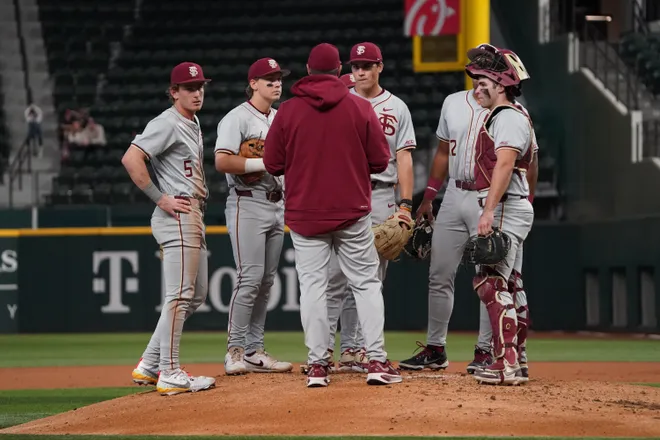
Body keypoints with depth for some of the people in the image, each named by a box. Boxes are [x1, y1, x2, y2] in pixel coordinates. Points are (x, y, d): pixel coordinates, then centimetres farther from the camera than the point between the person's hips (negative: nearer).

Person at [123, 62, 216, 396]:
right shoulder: (168, 123, -11)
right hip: (177, 216, -10)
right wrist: (161, 199, -20)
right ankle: (170, 374, -8)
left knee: (196, 294, 13)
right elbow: (131, 159, -22)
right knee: (180, 296, -10)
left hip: (194, 216, 10)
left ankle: (148, 366, 16)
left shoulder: (193, 123, 19)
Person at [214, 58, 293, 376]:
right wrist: (265, 163, -20)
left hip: (277, 204, 8)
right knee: (250, 278, -13)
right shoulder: (237, 118, -8)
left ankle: (254, 351, 11)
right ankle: (235, 351, -9)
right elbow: (222, 162, -18)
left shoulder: (281, 120, 17)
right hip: (248, 204, -8)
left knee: (266, 281, 8)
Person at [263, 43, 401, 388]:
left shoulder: (288, 111, -4)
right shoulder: (360, 108, -4)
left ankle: (317, 365, 2)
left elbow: (273, 164, 0)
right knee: (366, 283, 7)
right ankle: (376, 360, 1)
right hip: (352, 213, 0)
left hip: (304, 214, 0)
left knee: (312, 285, 4)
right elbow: (380, 161, -3)